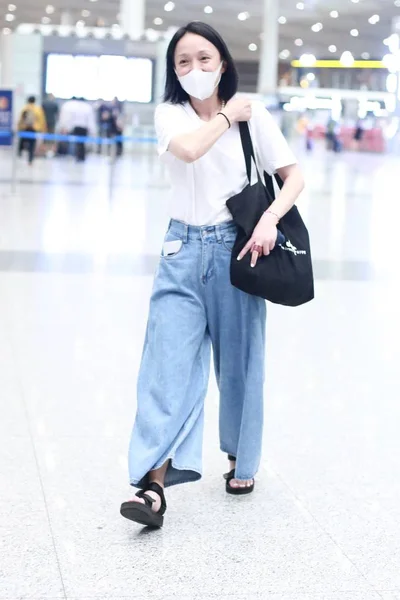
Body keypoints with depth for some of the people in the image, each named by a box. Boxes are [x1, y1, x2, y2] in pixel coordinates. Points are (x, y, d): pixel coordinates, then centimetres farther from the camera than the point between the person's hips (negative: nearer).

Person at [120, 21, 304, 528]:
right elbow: (188, 149, -20)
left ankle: (241, 461, 31)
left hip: (237, 249, 0)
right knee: (168, 363, -10)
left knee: (239, 363, 10)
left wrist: (269, 220, -17)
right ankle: (154, 483, -15)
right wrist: (227, 115, -8)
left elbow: (293, 175, -1)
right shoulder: (170, 114, 2)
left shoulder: (252, 114, -1)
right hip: (183, 252, 0)